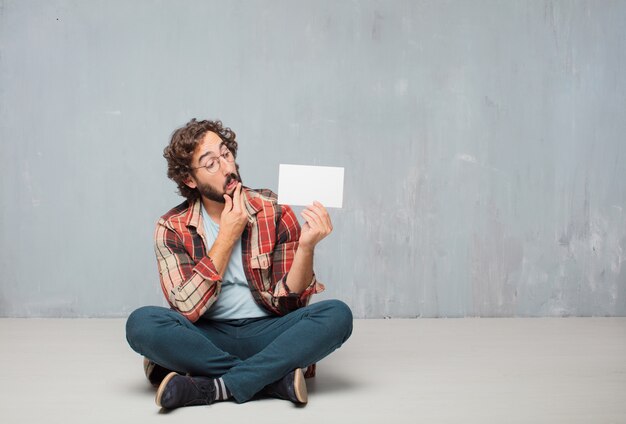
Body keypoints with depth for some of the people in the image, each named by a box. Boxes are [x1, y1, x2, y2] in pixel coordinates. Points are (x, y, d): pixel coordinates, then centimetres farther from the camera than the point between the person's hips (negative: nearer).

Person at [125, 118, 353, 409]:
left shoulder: (275, 212, -3)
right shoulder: (172, 229, -2)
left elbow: (288, 302, -6)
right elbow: (187, 308, -15)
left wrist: (306, 246, -24)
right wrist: (227, 236, -14)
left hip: (266, 333, 1)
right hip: (208, 339, 0)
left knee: (337, 315, -26)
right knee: (141, 323, -29)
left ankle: (212, 388, -27)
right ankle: (276, 377, -23)